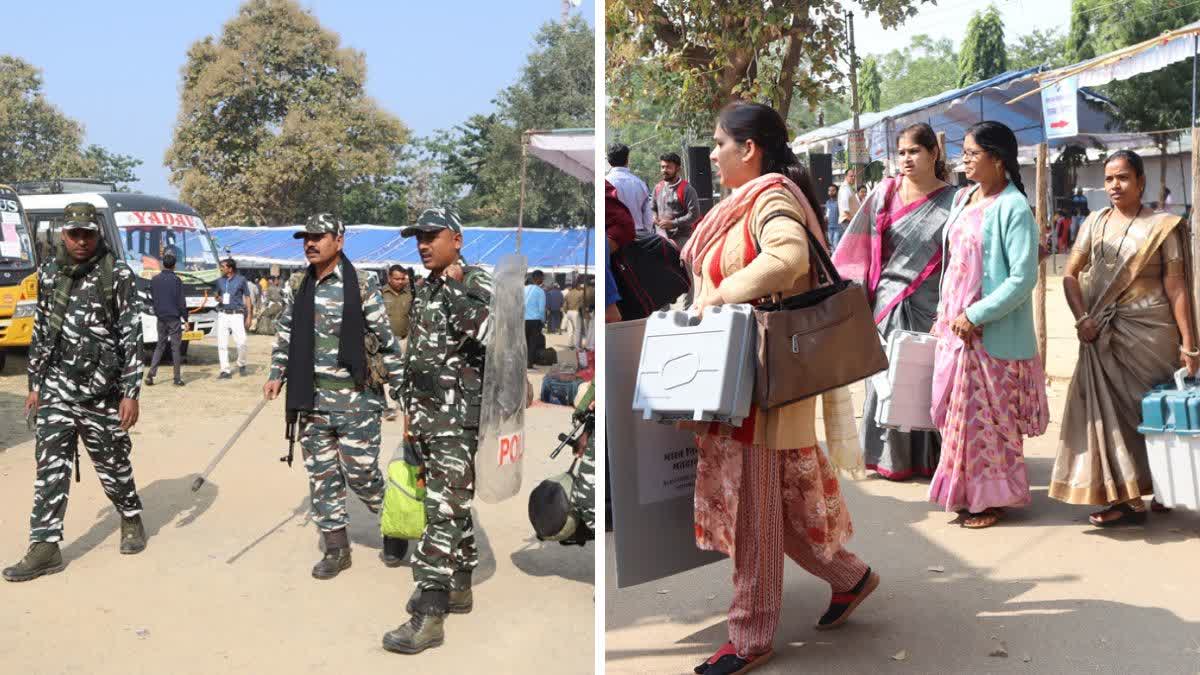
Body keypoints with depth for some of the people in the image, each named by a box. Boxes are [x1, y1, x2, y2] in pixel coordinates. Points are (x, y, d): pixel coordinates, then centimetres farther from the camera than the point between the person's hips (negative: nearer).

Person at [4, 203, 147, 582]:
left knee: (112, 463, 8)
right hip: (55, 389, 4)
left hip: (101, 390, -3)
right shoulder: (48, 273, 7)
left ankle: (131, 520, 32)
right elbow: (40, 332, 15)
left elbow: (132, 338, -9)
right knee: (50, 465, -3)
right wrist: (34, 384, 14)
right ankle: (45, 549, -1)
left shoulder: (117, 276, -8)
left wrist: (131, 393, -14)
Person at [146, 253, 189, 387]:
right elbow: (181, 302, -9)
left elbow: (152, 298, 14)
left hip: (160, 317, 5)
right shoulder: (176, 280, -10)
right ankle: (177, 378, 4)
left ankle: (151, 374, 0)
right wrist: (186, 319, -3)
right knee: (175, 347, 1)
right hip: (174, 317, -4)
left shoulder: (154, 279, 5)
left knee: (160, 345, 13)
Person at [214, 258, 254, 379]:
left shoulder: (241, 280, 0)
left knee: (241, 342, -11)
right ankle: (225, 371, 3)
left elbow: (247, 298, 3)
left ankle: (241, 365, 13)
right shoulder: (220, 281, 10)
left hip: (236, 315, -4)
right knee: (222, 344, -2)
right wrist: (218, 298, -3)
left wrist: (249, 316, -3)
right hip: (222, 314, 4)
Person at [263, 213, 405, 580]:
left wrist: (402, 390, -5)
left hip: (356, 398, -5)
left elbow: (386, 340, -5)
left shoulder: (361, 285, -7)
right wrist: (277, 374, 6)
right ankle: (336, 548, 19)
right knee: (321, 474, 8)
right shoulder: (296, 286, 7)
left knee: (360, 473, -1)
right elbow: (285, 334, 17)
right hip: (311, 399, 5)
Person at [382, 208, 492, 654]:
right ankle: (459, 589, 28)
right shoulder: (425, 291, 16)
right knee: (452, 504, 16)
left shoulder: (478, 286, -9)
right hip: (427, 414, 8)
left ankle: (428, 615, -12)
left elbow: (492, 337, -26)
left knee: (443, 509, -11)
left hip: (459, 417, -8)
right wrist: (409, 409, 23)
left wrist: (457, 290, -24)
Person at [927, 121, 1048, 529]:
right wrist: (944, 314, 11)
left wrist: (975, 317, -18)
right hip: (955, 328, 7)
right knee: (959, 414, 12)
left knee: (989, 417, 2)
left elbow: (1023, 279, -18)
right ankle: (967, 492, 25)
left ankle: (993, 498, 16)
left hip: (993, 332, -7)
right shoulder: (964, 199, 10)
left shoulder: (1013, 208, -13)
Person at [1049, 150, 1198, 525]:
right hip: (1103, 335, 4)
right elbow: (1071, 273, 8)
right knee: (1107, 410, 3)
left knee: (1146, 412, 2)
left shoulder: (1161, 227, -2)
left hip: (1149, 332, -4)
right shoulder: (1095, 222, 9)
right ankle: (1124, 496, 11)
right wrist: (1082, 318, -8)